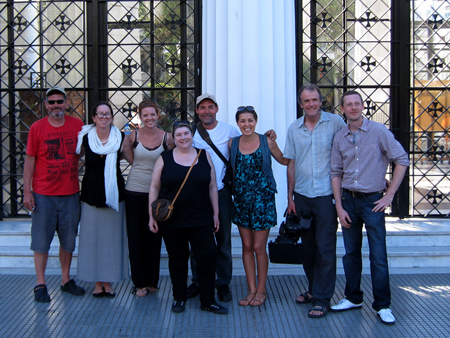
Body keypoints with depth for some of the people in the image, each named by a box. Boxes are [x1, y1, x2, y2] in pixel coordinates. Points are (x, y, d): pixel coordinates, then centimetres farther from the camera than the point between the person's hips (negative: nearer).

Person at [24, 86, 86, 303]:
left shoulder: (78, 125, 4)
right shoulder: (37, 128, -2)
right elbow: (30, 160, -1)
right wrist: (27, 191, -5)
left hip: (71, 193, 3)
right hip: (43, 194, -2)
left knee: (68, 239, 11)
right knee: (41, 239, 3)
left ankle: (66, 279, 25)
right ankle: (40, 284, 14)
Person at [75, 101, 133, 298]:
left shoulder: (121, 139, -1)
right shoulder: (84, 138, 0)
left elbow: (135, 161, 6)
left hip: (114, 195, 0)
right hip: (91, 195, 0)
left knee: (112, 237, 5)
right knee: (93, 237, 5)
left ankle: (108, 282, 18)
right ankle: (97, 282, 18)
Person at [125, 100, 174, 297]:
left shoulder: (167, 138, -2)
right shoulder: (133, 136, -2)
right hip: (134, 191, 0)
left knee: (154, 236, 6)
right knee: (136, 236, 3)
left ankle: (152, 280, 20)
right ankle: (140, 282, 15)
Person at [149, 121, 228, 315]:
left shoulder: (204, 156, 7)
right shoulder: (164, 159, 3)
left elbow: (212, 187, 9)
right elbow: (154, 187, 3)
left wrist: (215, 214, 6)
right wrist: (152, 215, -2)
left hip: (200, 219, 1)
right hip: (171, 221, -1)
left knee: (208, 255, -3)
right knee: (177, 258, 8)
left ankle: (208, 301, 9)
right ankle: (179, 298, 24)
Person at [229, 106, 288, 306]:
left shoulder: (267, 142, -3)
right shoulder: (233, 143, 3)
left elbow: (284, 160, 9)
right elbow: (229, 167, 15)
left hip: (263, 199, -3)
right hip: (241, 200, 3)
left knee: (258, 247, 0)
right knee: (247, 247, 7)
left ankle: (261, 290, 15)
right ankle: (251, 290, 18)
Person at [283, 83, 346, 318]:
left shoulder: (335, 123, -3)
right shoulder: (294, 129, 8)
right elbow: (291, 164, 11)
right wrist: (290, 197, 8)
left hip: (326, 195, -4)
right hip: (302, 195, 4)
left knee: (325, 248, -3)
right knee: (308, 246, 13)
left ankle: (322, 299, 6)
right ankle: (313, 289, 29)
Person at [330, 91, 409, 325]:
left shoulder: (378, 131, -6)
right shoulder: (339, 137, 5)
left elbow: (402, 160, -5)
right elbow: (336, 172, 8)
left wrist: (389, 195, -8)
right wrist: (339, 207, 2)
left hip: (372, 200, -4)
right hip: (348, 200, 4)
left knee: (378, 256, -3)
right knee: (351, 253, 12)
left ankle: (382, 305, 9)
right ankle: (353, 298, 26)